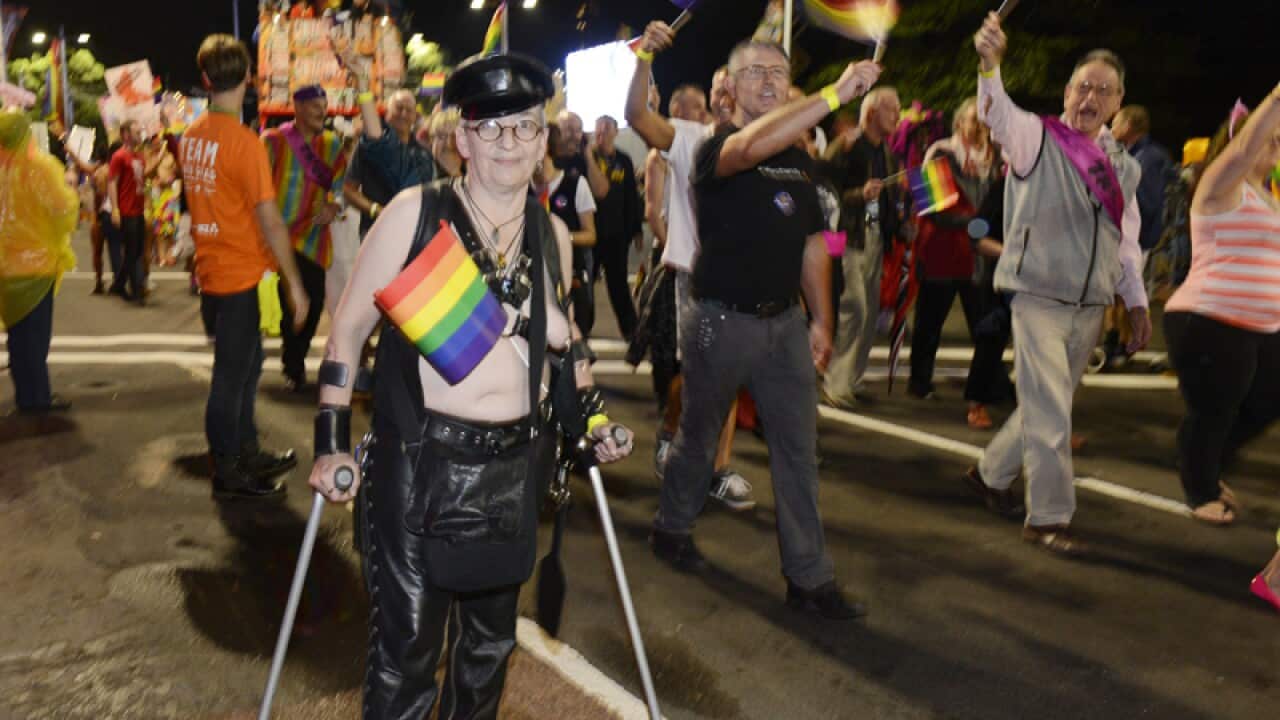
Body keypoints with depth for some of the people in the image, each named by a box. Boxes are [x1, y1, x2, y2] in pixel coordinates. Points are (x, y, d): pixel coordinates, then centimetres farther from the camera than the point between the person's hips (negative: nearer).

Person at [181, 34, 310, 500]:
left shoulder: (191, 137, 5)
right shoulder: (243, 141, -18)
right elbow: (270, 220, -19)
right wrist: (294, 283, -13)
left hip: (210, 271, 8)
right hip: (239, 276, -8)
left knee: (247, 362, 20)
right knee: (232, 374, 3)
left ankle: (247, 454, 33)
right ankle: (226, 475, 14)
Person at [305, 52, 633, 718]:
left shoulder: (552, 234, 5)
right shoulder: (414, 212, -8)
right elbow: (349, 327, -5)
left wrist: (594, 417, 12)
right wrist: (331, 444, -10)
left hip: (513, 466, 4)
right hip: (418, 459, -4)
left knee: (491, 636, 17)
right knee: (406, 646, 1)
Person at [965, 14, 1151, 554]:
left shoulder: (1123, 165, 12)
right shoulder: (1036, 137, -5)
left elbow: (1126, 240, 18)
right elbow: (997, 115, -27)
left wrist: (1137, 301, 17)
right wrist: (990, 64, -46)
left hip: (1091, 306, 6)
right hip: (1039, 297, -6)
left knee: (1045, 406, 14)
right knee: (1050, 413, -7)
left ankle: (990, 474, 34)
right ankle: (1048, 519, 5)